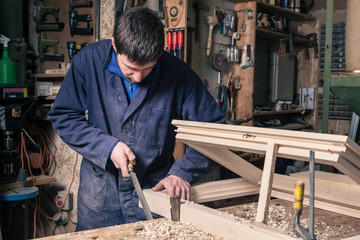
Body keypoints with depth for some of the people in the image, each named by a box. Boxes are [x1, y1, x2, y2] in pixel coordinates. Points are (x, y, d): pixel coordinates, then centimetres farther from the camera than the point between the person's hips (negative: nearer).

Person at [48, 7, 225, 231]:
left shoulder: (178, 73, -16)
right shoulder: (89, 59, -13)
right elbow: (63, 116, -5)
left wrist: (182, 172, -21)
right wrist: (107, 146, -18)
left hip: (154, 190, -1)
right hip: (100, 193, 2)